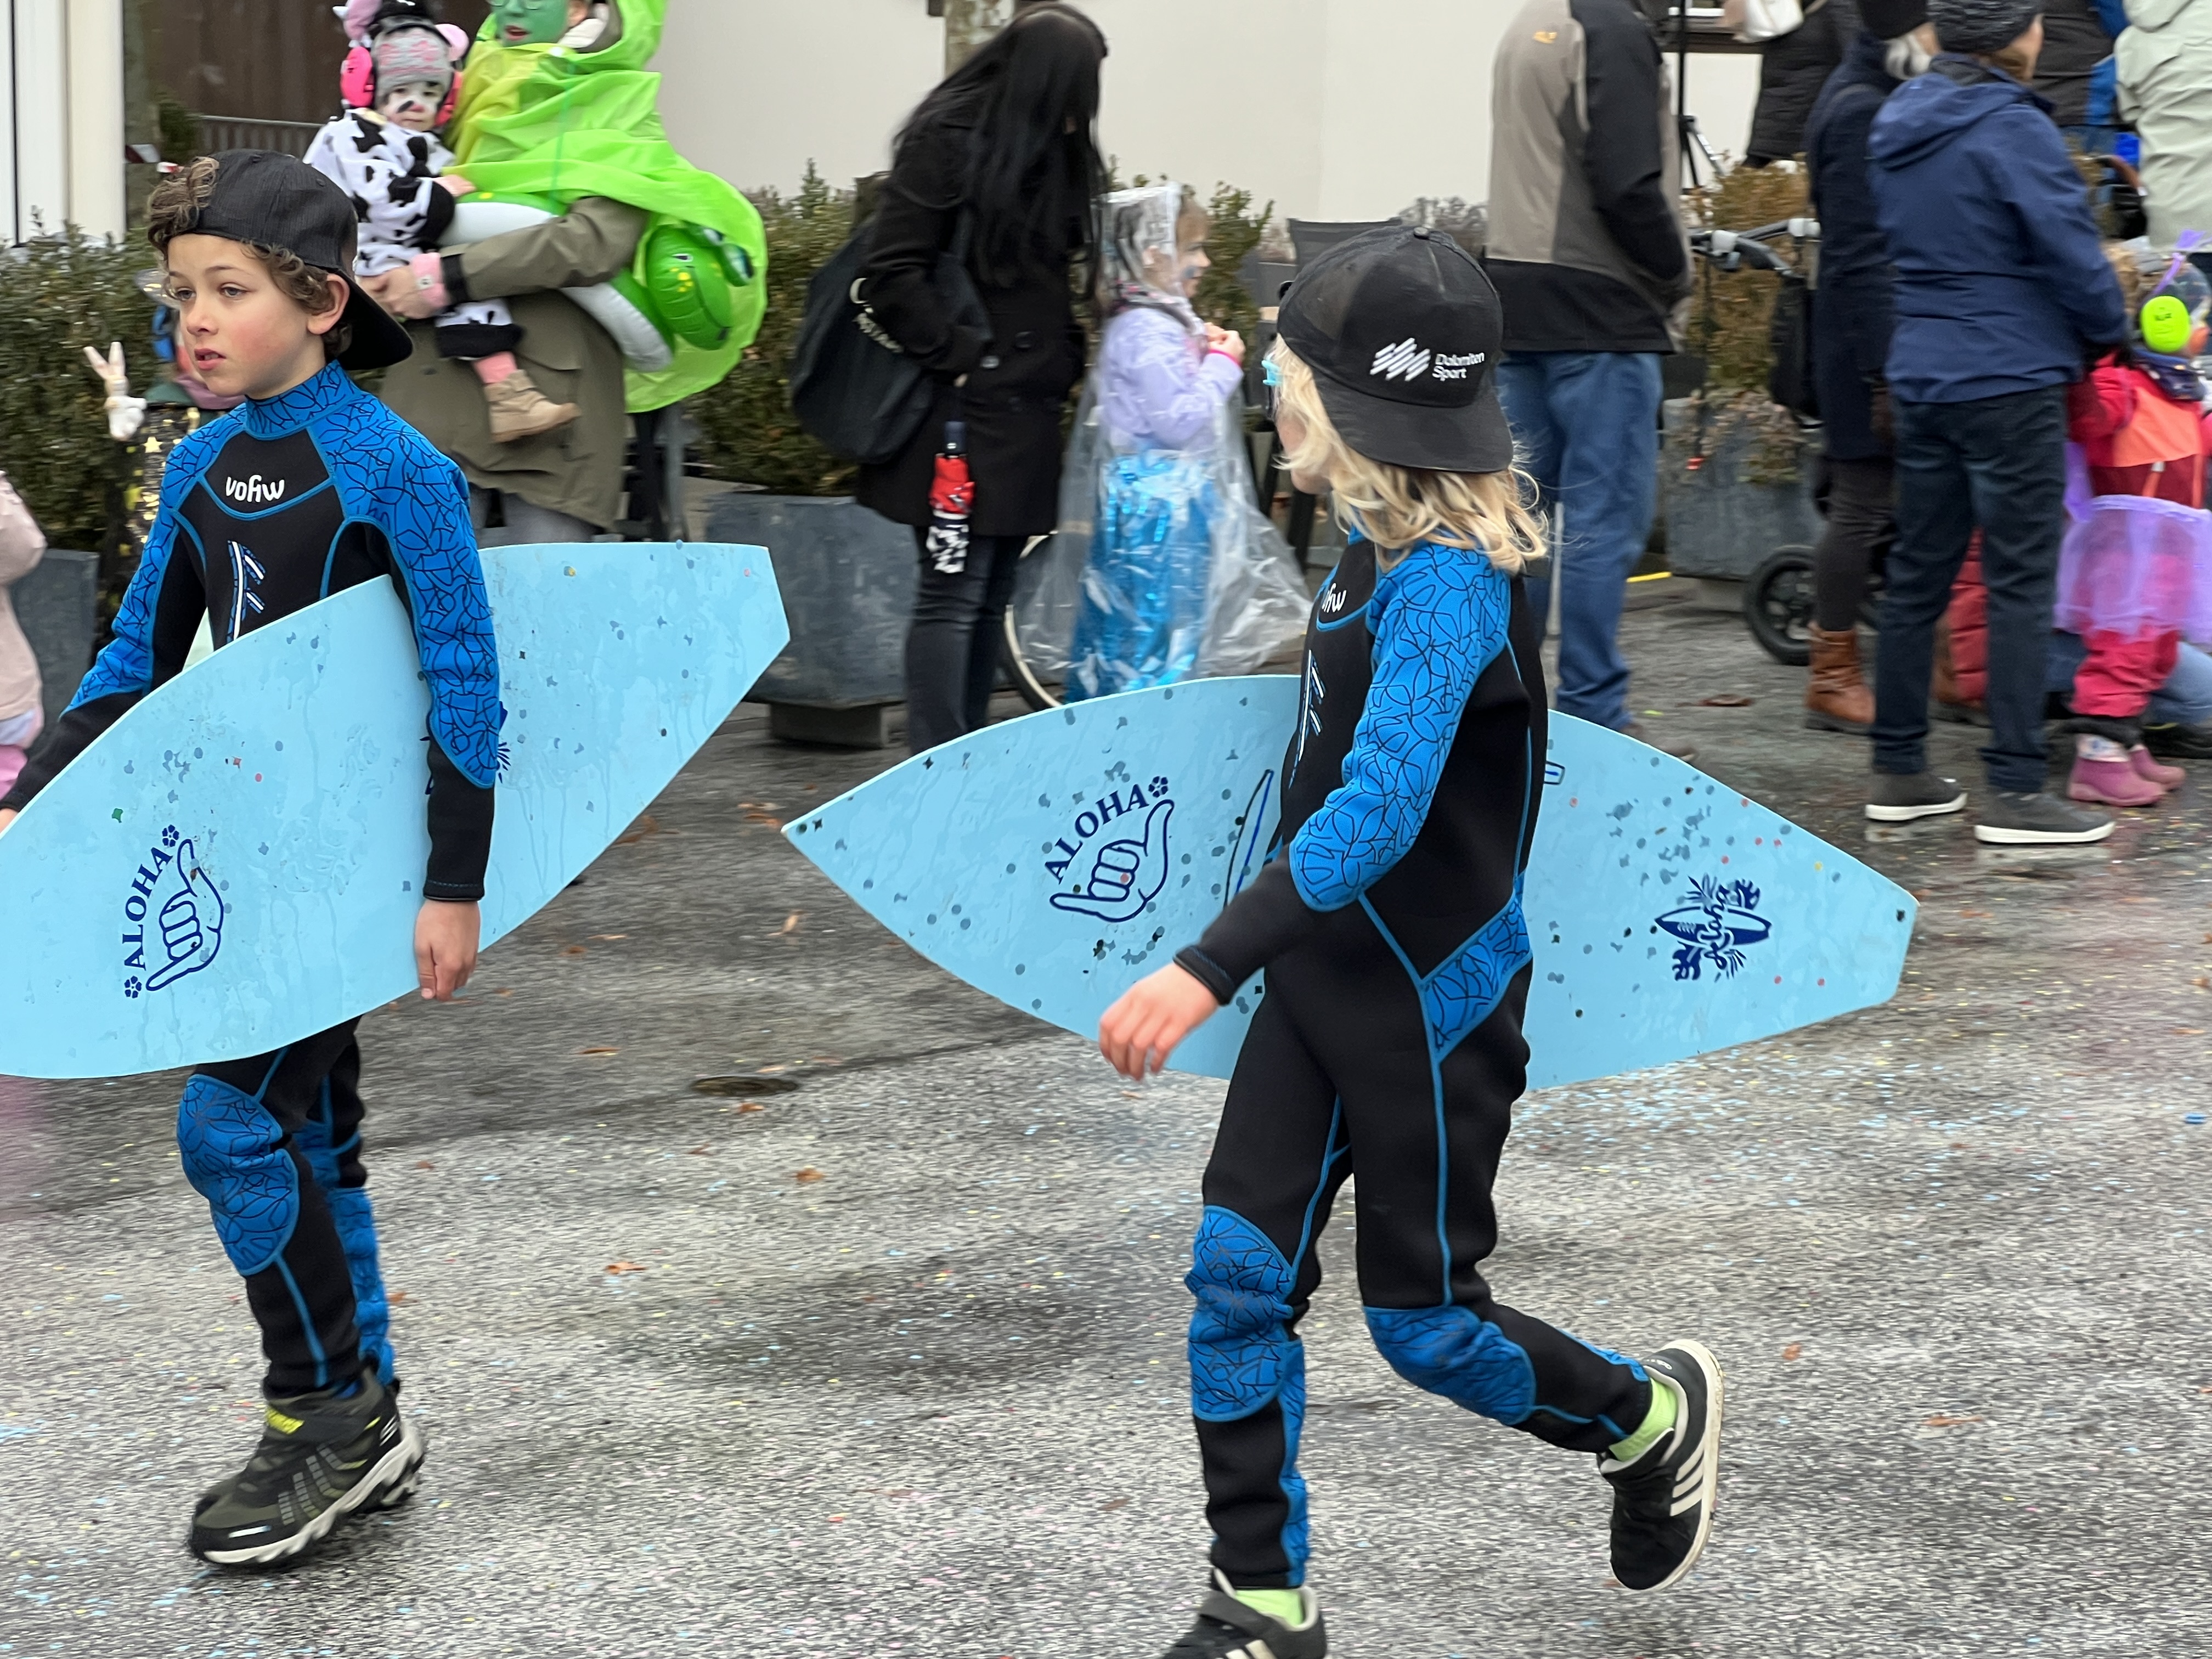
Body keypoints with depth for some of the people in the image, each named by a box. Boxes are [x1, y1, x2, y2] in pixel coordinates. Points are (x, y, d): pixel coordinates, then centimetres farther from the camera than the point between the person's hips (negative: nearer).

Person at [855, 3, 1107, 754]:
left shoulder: (1054, 155, 15)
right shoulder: (947, 141, -9)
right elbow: (893, 275, -15)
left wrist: (1065, 359, 9)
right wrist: (962, 355, -15)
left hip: (1025, 414, 8)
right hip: (964, 412, -8)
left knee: (993, 598, 11)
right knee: (954, 595, -6)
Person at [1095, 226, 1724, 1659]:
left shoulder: (1446, 586, -26)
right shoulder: (1385, 544, 3)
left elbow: (1378, 810, -38)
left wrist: (1210, 970, -45)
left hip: (1430, 999, -8)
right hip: (1328, 974, 8)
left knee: (1421, 1320, 6)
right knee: (1237, 1276, 4)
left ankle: (1652, 1416, 34)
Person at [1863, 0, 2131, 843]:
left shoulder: (1897, 123, 10)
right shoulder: (2013, 129, -15)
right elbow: (2071, 250, -14)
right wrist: (2109, 332, 2)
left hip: (1919, 375, 8)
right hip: (2010, 382, -8)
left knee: (1917, 575, 12)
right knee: (2020, 583, -4)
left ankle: (1898, 770, 18)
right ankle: (2015, 790, -3)